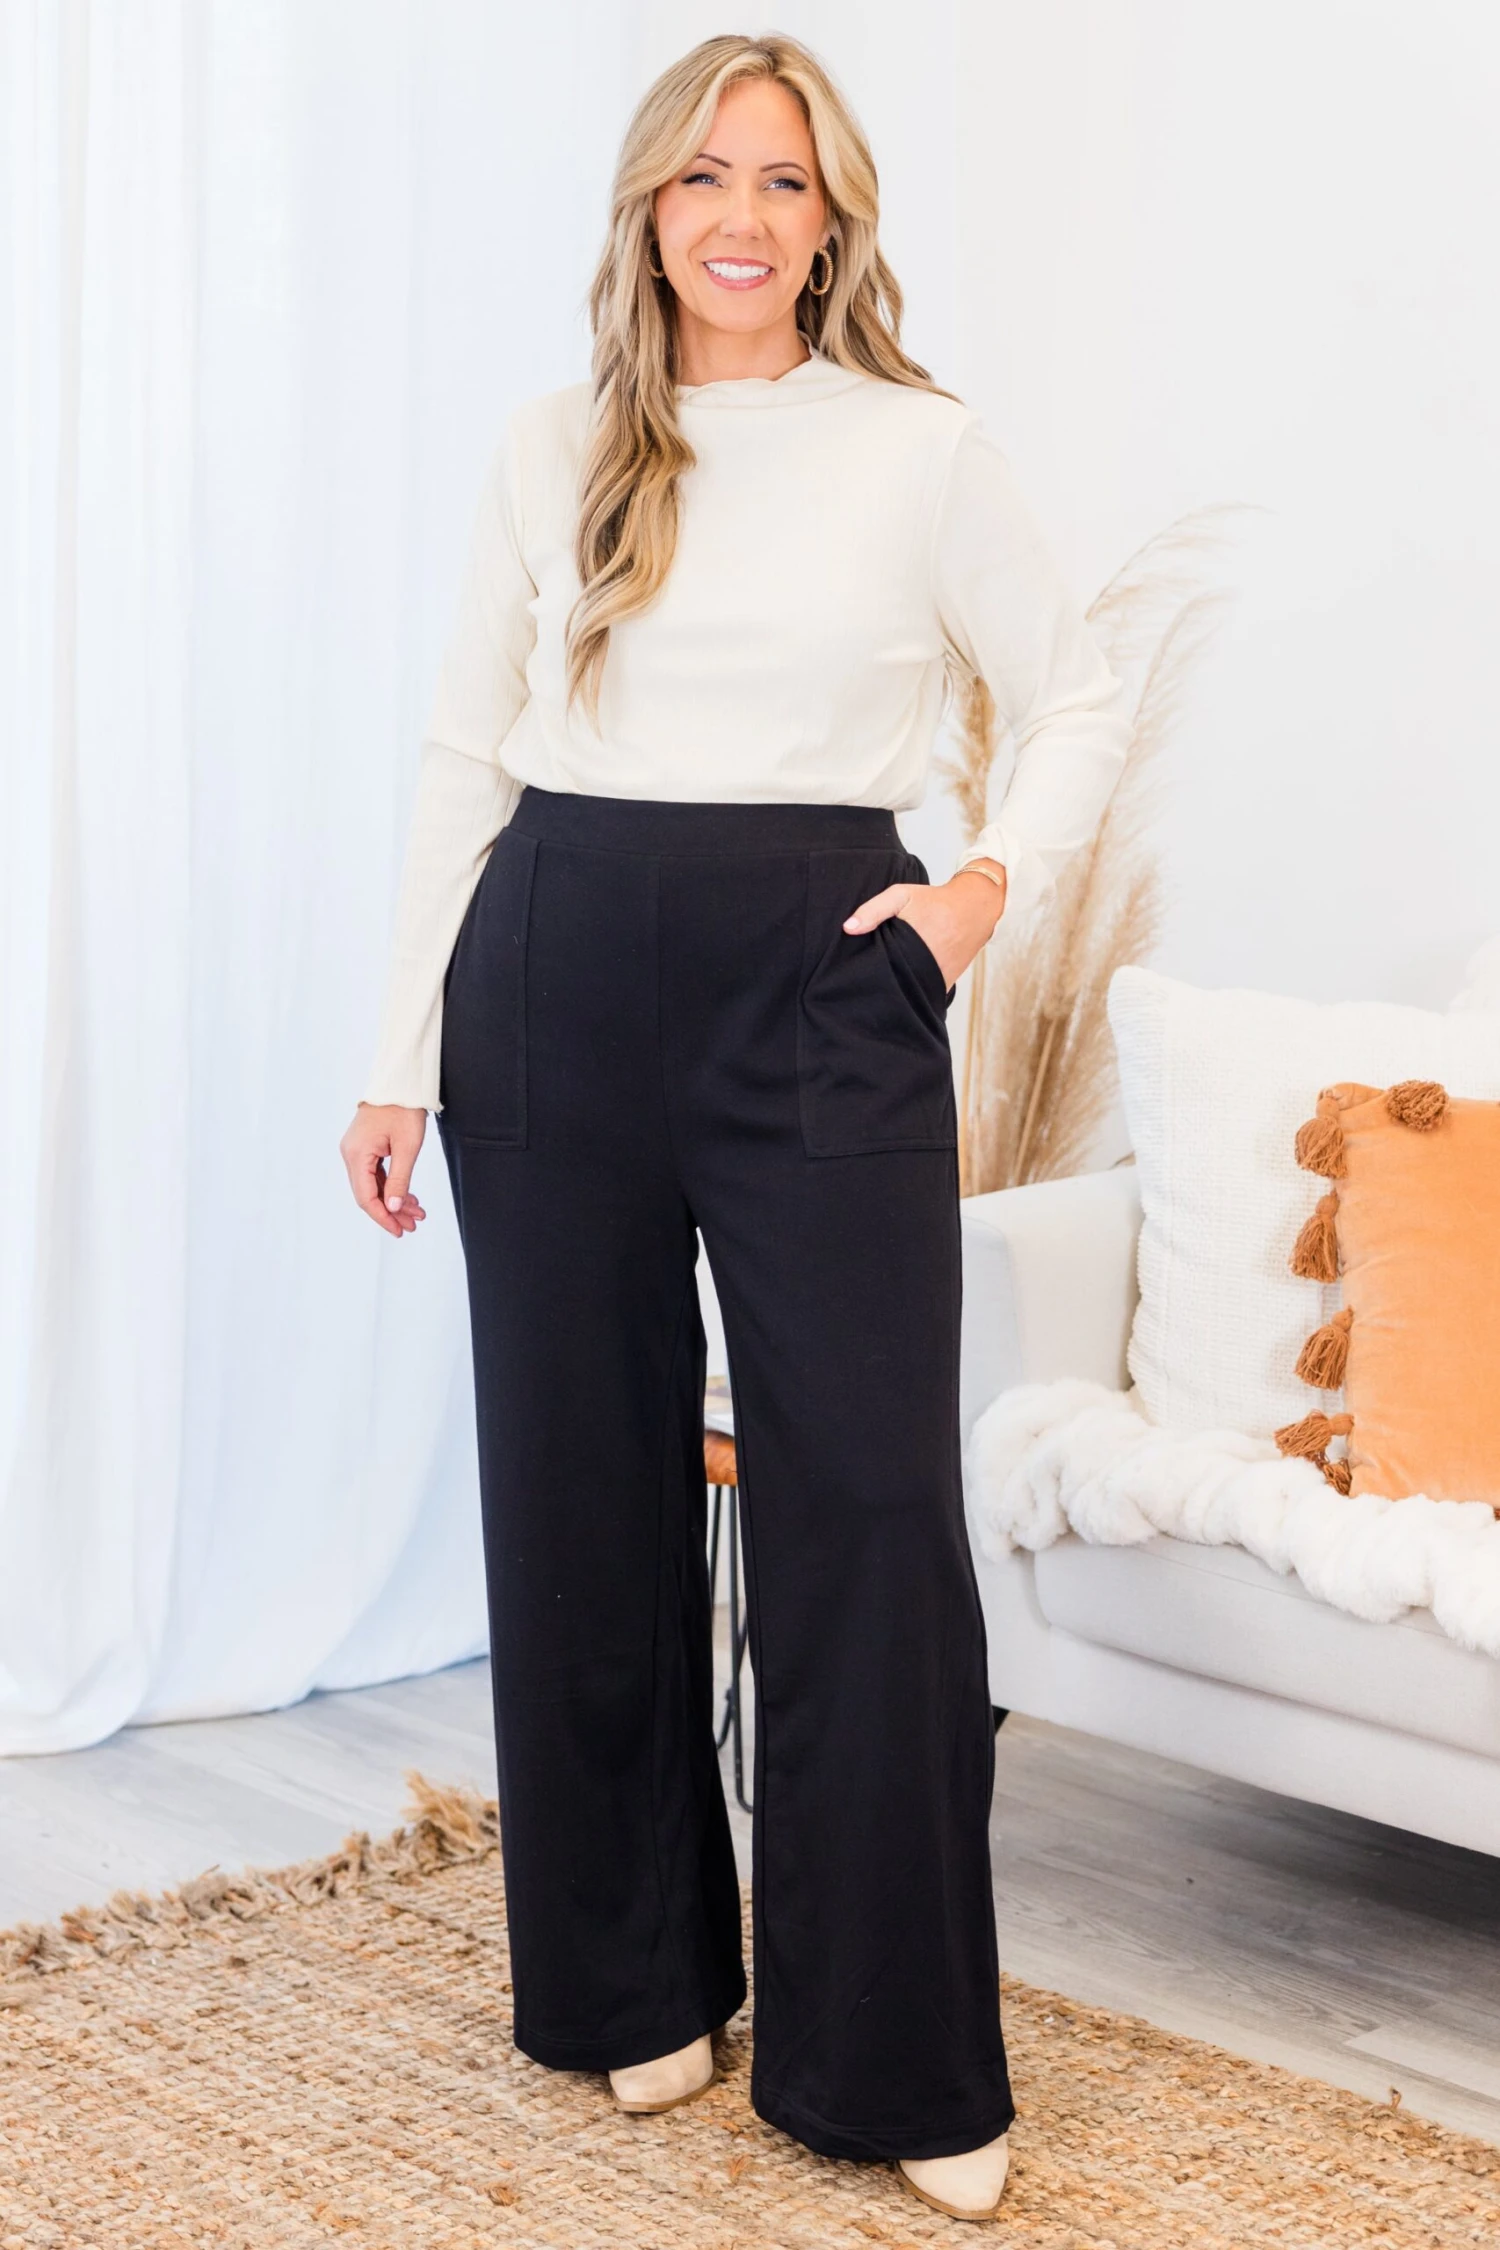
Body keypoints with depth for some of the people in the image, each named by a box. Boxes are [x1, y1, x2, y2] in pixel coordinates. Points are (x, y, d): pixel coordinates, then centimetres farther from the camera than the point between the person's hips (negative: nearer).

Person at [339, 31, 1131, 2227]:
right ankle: (636, 1979, 25)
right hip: (562, 978, 2)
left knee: (870, 1505, -5)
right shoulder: (552, 455, 8)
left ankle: (895, 2060, 8)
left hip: (824, 991, -2)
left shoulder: (927, 454, 4)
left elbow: (1084, 700, 14)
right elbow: (463, 760, 9)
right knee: (583, 1486, 7)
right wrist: (404, 1056, 4)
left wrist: (998, 877, -2)